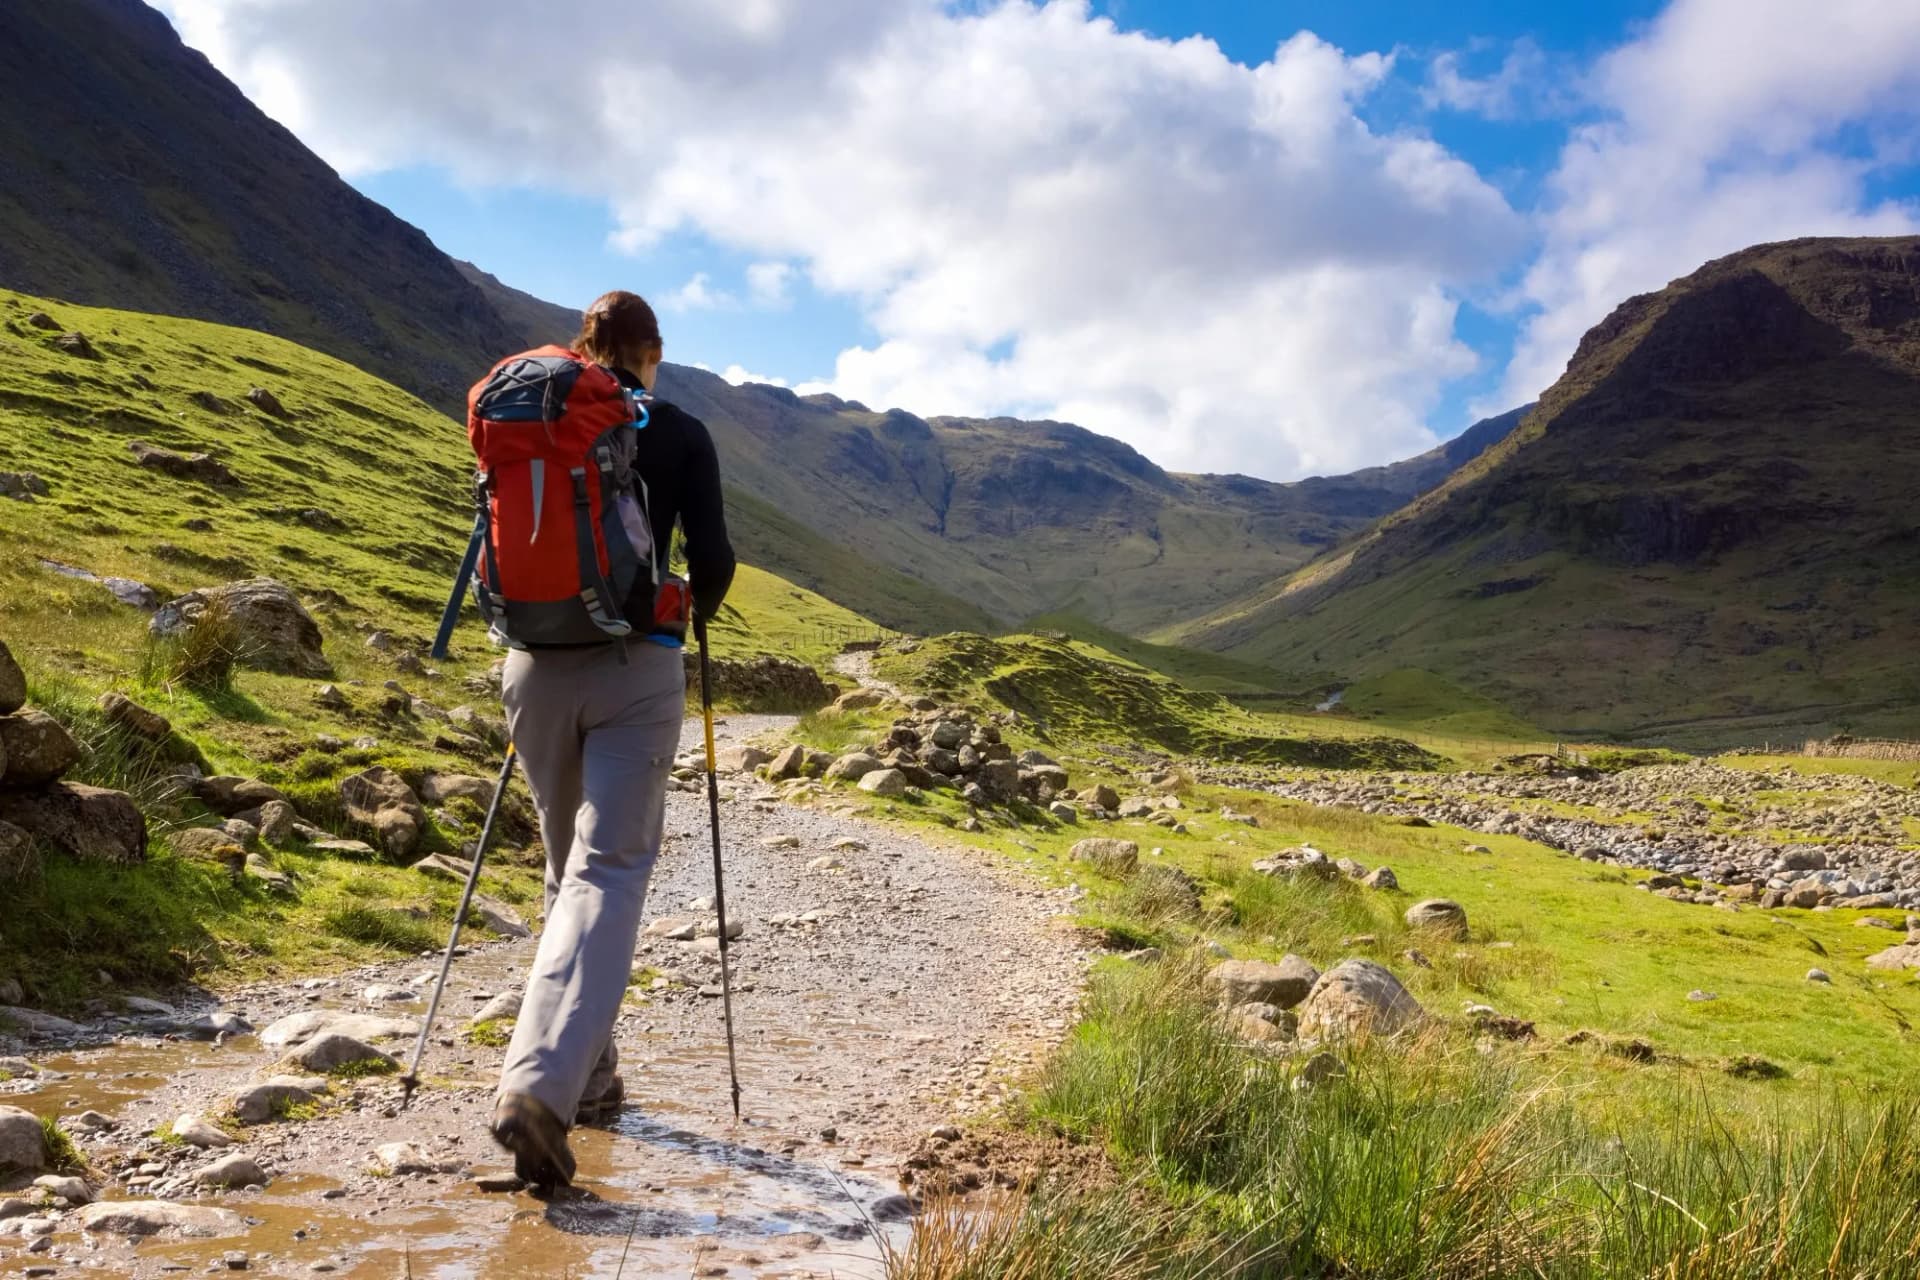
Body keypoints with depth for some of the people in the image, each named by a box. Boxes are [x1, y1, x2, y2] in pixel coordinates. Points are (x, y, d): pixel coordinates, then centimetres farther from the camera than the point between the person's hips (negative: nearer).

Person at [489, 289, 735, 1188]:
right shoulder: (679, 436, 0)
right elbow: (712, 561, -5)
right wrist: (699, 604, 17)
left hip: (538, 669, 4)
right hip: (635, 673, -4)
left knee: (567, 868, 18)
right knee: (610, 870, -6)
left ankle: (589, 1072, 26)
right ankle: (541, 1084, -23)